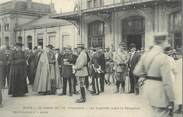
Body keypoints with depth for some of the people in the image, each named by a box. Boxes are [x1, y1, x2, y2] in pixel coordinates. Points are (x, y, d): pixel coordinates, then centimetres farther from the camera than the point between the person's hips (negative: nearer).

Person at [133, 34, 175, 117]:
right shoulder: (163, 57, -21)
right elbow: (167, 81, -20)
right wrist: (171, 99, -12)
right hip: (159, 91, -8)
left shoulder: (145, 55, 1)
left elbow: (136, 72, 7)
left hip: (148, 87, 8)